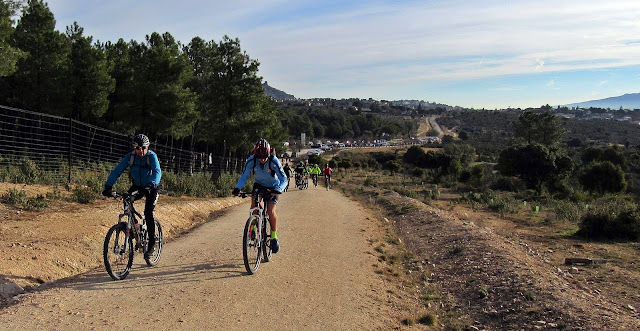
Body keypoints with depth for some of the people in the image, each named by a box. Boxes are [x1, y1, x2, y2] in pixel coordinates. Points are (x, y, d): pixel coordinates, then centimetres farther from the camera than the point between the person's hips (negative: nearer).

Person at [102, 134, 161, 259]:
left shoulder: (152, 156, -22)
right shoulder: (130, 156, -14)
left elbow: (157, 172, -36)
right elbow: (117, 171, -19)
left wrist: (151, 184, -55)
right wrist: (108, 186, -33)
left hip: (151, 187, -4)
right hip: (137, 186, 4)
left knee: (148, 213, -16)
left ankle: (152, 244, -6)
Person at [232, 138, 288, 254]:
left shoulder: (274, 161, -30)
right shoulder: (251, 161, -24)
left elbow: (284, 179, -30)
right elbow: (244, 176, -16)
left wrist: (278, 189, -50)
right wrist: (237, 188, -34)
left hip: (273, 187, -3)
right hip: (258, 185, 3)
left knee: (271, 211, -18)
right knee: (254, 206, -20)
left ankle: (274, 237, -2)